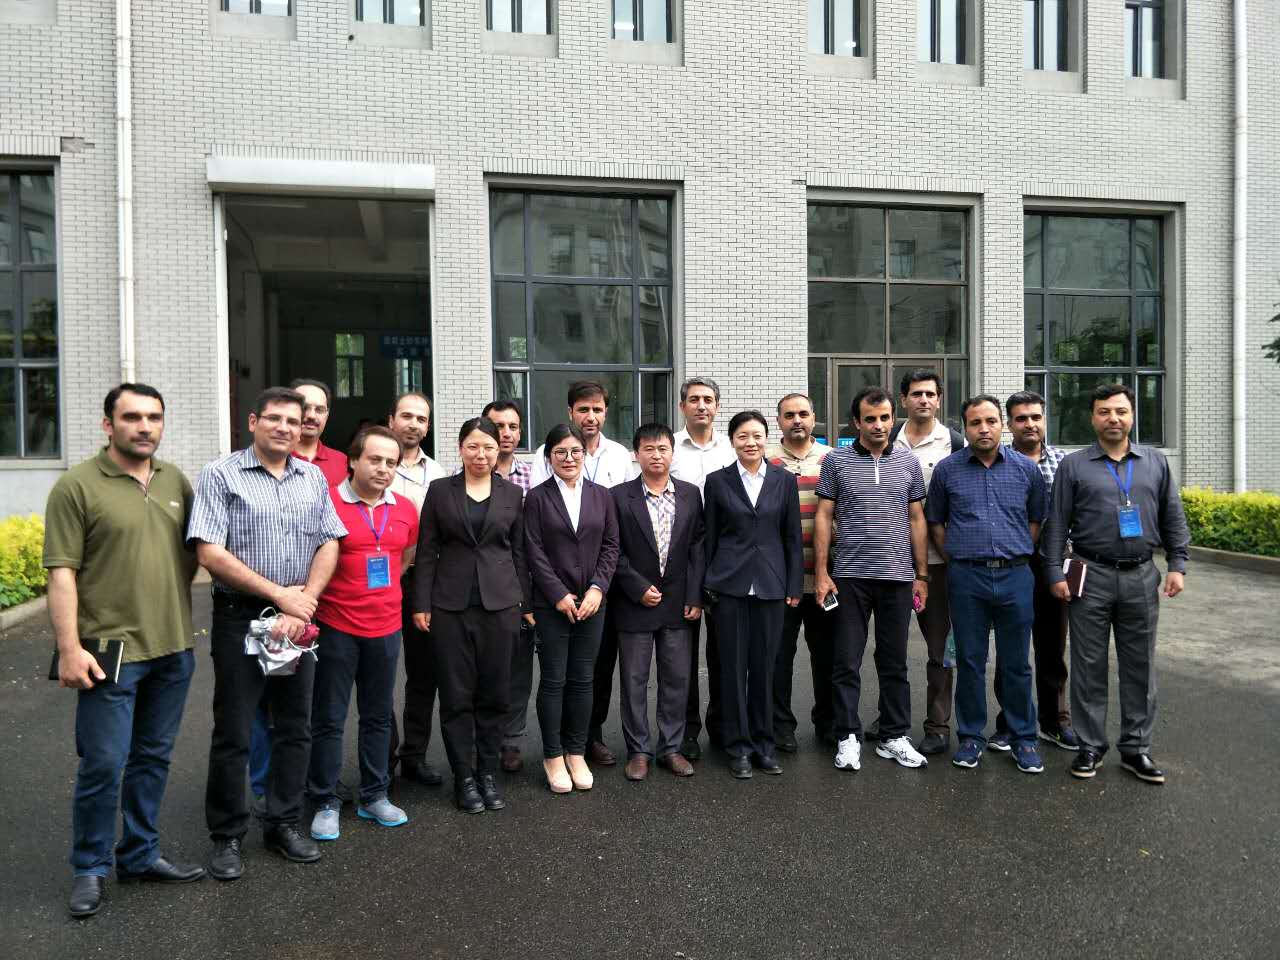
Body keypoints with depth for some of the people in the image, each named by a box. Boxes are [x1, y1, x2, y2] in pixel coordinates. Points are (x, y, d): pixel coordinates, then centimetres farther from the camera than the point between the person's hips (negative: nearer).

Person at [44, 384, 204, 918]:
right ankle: (90, 869, 23)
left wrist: (177, 607, 9)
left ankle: (140, 855, 31)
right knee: (103, 765, 3)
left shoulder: (175, 480, 8)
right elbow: (62, 573, -11)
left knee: (153, 758, 15)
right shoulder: (77, 485, -7)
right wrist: (69, 648, -16)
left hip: (174, 648, 5)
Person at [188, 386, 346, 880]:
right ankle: (227, 836, 21)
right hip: (240, 617, -4)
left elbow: (329, 545, 5)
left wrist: (303, 606, -9)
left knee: (296, 728, 11)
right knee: (232, 733, 5)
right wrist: (280, 594, -13)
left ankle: (284, 824, 26)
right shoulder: (221, 474, -5)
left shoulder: (314, 478, 9)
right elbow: (210, 553, -13)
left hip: (298, 619, 4)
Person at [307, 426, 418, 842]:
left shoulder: (405, 509, 4)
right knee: (328, 719, 6)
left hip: (385, 628, 5)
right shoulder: (326, 501, -11)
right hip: (335, 628, -4)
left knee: (379, 716, 14)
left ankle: (375, 796, 28)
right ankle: (325, 803, 20)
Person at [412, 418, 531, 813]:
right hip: (451, 605, -1)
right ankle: (464, 776, 17)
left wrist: (525, 602, 7)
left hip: (500, 603, 1)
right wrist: (421, 604, -3)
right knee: (456, 695, 5)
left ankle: (488, 772, 21)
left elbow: (519, 552, 10)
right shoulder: (440, 490, 3)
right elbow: (426, 551, 2)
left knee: (495, 693, 7)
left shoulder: (513, 494, 6)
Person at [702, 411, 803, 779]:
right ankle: (738, 746, 15)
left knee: (764, 666, 7)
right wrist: (707, 586, 3)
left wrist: (794, 586, 3)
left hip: (771, 585, 1)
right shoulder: (717, 481, 2)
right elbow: (709, 536, 5)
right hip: (730, 584, -1)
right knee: (734, 666, 4)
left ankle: (763, 743, 22)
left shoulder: (784, 481, 5)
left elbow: (792, 537, 7)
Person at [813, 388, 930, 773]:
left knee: (895, 663, 11)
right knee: (846, 662, 3)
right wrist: (821, 573, -6)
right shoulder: (836, 462, 1)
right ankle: (847, 737, 15)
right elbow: (823, 518, 0)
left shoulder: (908, 463, 8)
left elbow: (917, 520, 10)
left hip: (898, 578, 2)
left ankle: (894, 737, 22)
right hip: (850, 576, -2)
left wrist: (922, 575, 6)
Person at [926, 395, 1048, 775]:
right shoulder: (947, 469, 2)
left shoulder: (1026, 469, 4)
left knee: (1016, 663, 8)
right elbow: (935, 521, 10)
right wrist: (956, 560, 4)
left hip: (1015, 576, 1)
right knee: (970, 661, 7)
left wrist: (1017, 558, 9)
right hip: (966, 577, 0)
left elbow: (1036, 519, 14)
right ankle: (971, 737, 20)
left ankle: (1024, 739, 21)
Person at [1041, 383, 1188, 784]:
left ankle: (1136, 748, 20)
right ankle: (1090, 747, 15)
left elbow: (1173, 519, 12)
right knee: (1089, 667, 4)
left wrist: (1177, 565, 3)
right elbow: (1057, 525, 0)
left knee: (1140, 667, 9)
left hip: (1142, 577, 3)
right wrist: (1056, 575, -5)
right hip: (1091, 578, -2)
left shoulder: (1155, 462, 10)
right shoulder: (1073, 465, 1)